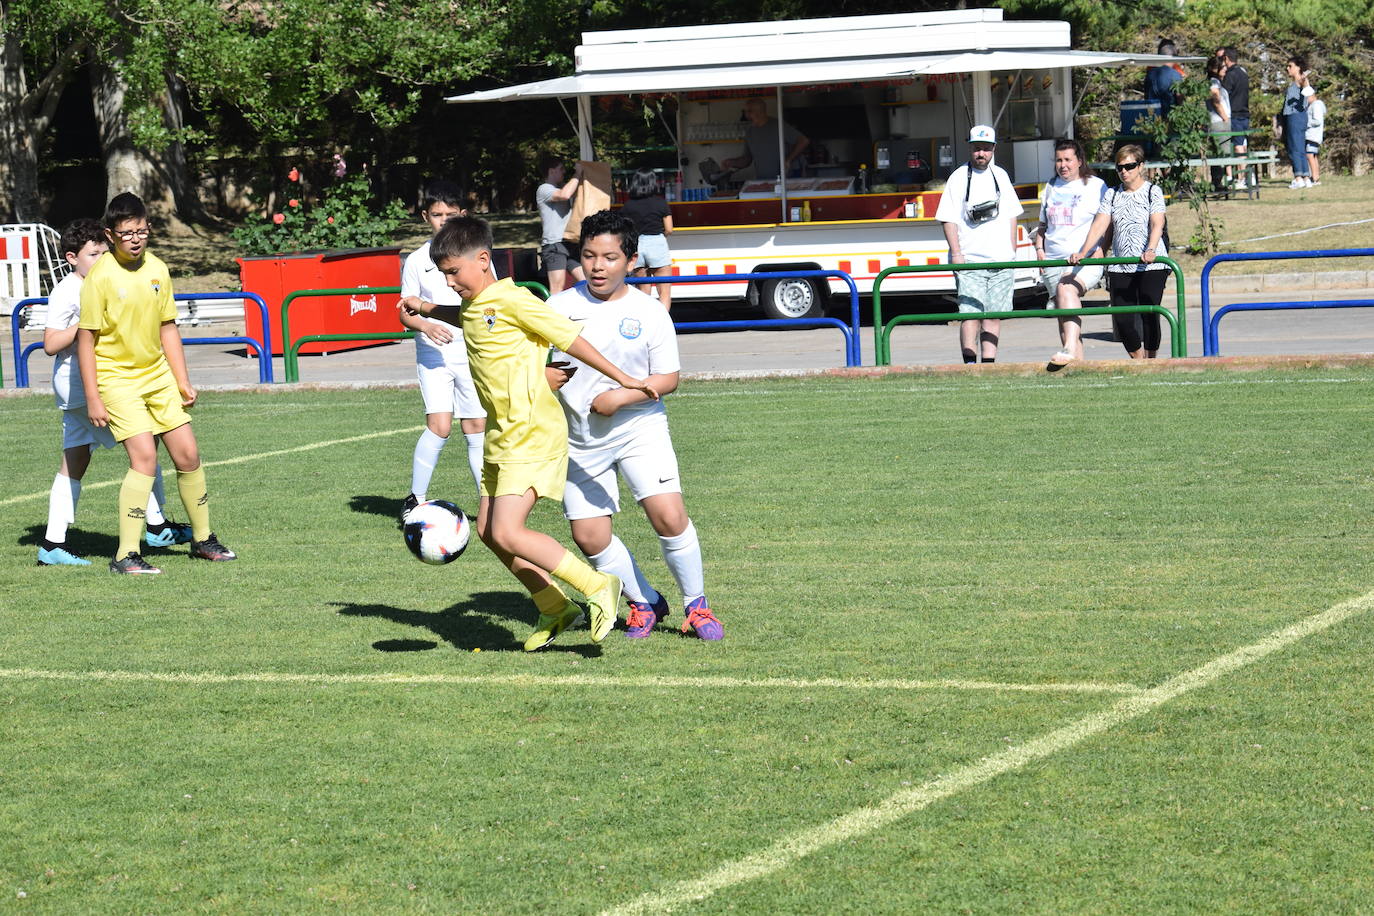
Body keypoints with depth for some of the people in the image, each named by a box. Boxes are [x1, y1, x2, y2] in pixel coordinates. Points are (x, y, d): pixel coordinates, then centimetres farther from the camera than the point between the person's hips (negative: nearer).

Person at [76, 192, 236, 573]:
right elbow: (86, 339, -12)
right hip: (117, 379, -6)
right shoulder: (100, 276, -14)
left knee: (188, 455, 7)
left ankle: (202, 539, 25)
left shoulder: (157, 269, 3)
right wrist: (93, 398, -15)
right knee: (144, 457, -18)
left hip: (158, 376, 6)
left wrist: (183, 382, 11)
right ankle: (126, 556, -14)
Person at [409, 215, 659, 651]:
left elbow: (571, 338, -12)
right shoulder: (471, 309, 12)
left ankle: (597, 587, -7)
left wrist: (622, 379, -11)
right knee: (488, 531, 10)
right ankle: (555, 609, 20)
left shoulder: (512, 300, -14)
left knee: (507, 533, -17)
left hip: (533, 434, -10)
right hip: (502, 436, 10)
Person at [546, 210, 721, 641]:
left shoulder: (648, 312, -4)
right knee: (589, 536, -1)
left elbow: (668, 378, -2)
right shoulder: (560, 306, -1)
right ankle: (644, 602, 21)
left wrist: (621, 397, -16)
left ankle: (696, 604, 3)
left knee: (669, 516, -17)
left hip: (639, 428, -2)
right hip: (580, 439, 2)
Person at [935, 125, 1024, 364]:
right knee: (971, 313, -13)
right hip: (970, 259, -5)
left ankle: (989, 362, 9)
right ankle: (970, 364, -16)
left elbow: (1011, 214, 20)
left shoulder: (1000, 176, 14)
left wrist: (1012, 250, 12)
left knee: (994, 314, 5)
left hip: (1001, 259, 5)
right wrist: (956, 253, -13)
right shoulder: (959, 177, 0)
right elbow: (949, 219, -4)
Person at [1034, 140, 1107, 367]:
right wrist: (1039, 248, 12)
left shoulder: (1096, 186, 5)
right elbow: (1043, 225, 27)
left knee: (1067, 288, -33)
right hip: (1054, 261, 6)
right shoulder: (1051, 189, 18)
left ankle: (1069, 349, -44)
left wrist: (1100, 248, -9)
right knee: (1063, 313, 2)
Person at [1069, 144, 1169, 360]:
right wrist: (1083, 252, -12)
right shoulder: (1112, 195, 13)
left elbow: (1157, 224, -12)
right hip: (1120, 267, 4)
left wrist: (1151, 250, -31)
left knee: (1149, 315, -9)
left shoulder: (1152, 192, 2)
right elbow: (1099, 225, 4)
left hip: (1150, 266, -4)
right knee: (1122, 320, -2)